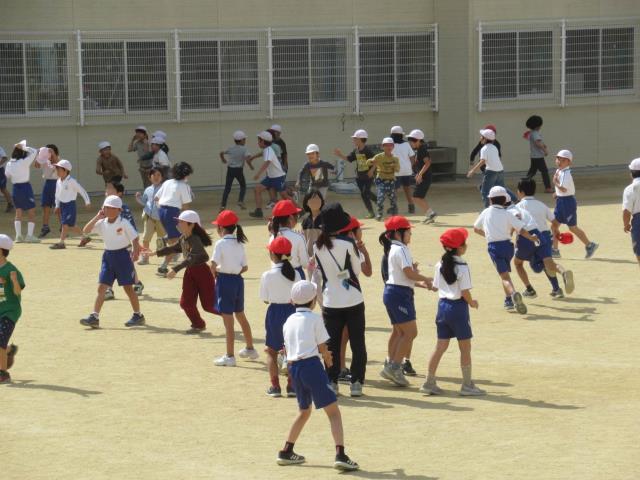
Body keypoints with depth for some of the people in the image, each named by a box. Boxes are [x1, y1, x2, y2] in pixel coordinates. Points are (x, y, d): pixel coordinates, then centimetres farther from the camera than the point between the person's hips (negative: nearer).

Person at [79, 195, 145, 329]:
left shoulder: (124, 223, -11)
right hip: (108, 256, 5)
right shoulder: (102, 223, 1)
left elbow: (134, 238, -9)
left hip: (122, 255, -5)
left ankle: (138, 315, 17)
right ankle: (94, 317, -4)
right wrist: (97, 217, -13)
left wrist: (135, 252, -24)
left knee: (128, 287, 3)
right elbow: (86, 231, -5)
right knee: (101, 287, -2)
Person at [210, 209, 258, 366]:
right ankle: (250, 349, 35)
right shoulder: (239, 244, 6)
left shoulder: (221, 243, -13)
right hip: (238, 280, 7)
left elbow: (213, 265, -22)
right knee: (240, 315, 23)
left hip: (225, 281, -7)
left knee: (228, 320, -2)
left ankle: (229, 357, 1)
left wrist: (215, 273, -4)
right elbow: (245, 267, 6)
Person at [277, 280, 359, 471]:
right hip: (311, 365, -6)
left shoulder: (289, 321, 15)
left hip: (293, 367, 7)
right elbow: (323, 348, -2)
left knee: (304, 411, 26)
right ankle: (340, 455, -18)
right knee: (333, 411, -5)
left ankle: (286, 452, 27)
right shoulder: (315, 319, -2)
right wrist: (327, 357, 22)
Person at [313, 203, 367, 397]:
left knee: (332, 343, 11)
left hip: (330, 302, 3)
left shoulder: (318, 246, -3)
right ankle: (356, 383, 5)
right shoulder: (348, 243, -14)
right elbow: (357, 270, -4)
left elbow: (319, 270, 9)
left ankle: (332, 382, 10)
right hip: (353, 300, -3)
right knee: (357, 344, 7)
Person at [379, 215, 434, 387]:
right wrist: (427, 279, -6)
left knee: (399, 331, 17)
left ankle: (390, 366, 20)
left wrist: (420, 283, 9)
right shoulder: (401, 249, -14)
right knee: (411, 332, -9)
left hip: (391, 291, 10)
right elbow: (409, 273, -21)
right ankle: (394, 367, -9)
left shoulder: (392, 249, 16)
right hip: (400, 294, -10)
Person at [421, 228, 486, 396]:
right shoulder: (462, 267, -15)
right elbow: (465, 292, -16)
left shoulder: (440, 265, 5)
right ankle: (467, 385, 10)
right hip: (458, 307, -6)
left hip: (442, 305, 6)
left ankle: (429, 382, 10)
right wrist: (472, 303, 3)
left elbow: (437, 287, 8)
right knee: (465, 348, 5)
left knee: (441, 346, 11)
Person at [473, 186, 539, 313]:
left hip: (494, 246, -1)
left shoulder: (486, 212, 10)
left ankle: (513, 293, -39)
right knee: (505, 273, 25)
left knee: (504, 276, -10)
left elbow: (476, 228, 24)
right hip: (507, 244, 1)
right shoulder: (507, 214, 2)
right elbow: (521, 230, -6)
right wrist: (531, 238, 11)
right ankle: (509, 300, 24)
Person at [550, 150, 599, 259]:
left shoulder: (566, 174, -19)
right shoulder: (559, 171, 10)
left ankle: (589, 245, 12)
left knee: (572, 227, -1)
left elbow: (564, 189, -28)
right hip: (560, 201, 9)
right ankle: (555, 250, 12)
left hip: (568, 201, -9)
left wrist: (555, 182, -16)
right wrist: (558, 193, 11)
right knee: (554, 224, 7)